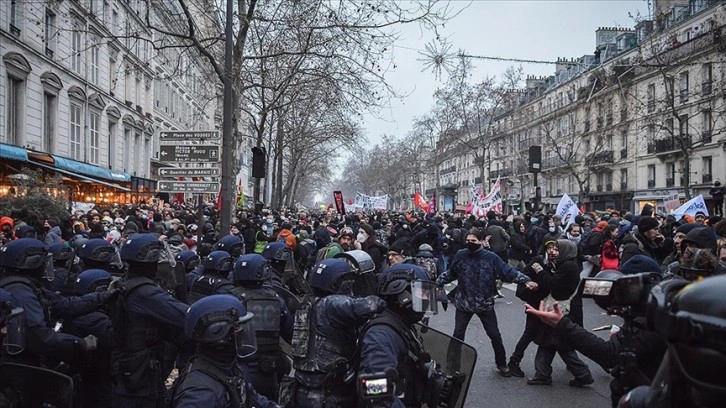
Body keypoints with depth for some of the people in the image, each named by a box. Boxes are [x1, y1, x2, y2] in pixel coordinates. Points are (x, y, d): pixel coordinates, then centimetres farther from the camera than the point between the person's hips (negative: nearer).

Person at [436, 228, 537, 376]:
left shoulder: (491, 257, -10)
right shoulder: (460, 255, -6)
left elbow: (509, 272, -11)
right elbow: (450, 274, 8)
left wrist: (526, 281, -23)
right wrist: (437, 283, 3)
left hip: (485, 304, 0)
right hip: (464, 303, 1)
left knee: (495, 335, 10)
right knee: (458, 335, 4)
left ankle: (501, 364, 31)